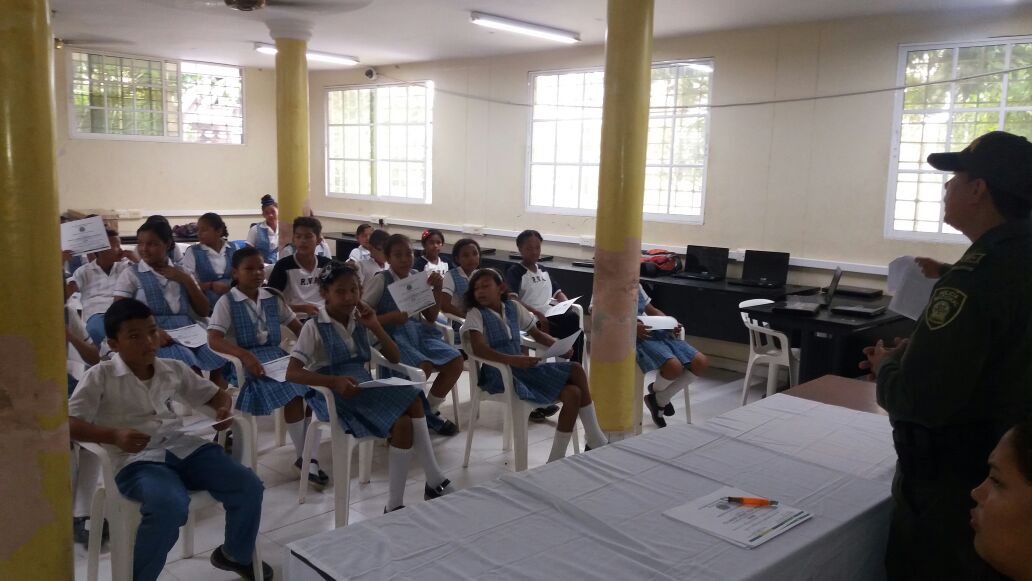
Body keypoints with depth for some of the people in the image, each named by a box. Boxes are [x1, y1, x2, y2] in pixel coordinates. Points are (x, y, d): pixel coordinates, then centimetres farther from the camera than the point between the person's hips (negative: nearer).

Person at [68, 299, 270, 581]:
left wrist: (224, 409, -3)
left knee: (249, 486, -10)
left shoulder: (174, 369, 12)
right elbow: (68, 424, -8)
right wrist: (114, 436, -24)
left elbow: (216, 394, 22)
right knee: (170, 506, -37)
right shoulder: (100, 376, -2)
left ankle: (236, 554, 21)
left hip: (183, 447, 5)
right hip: (137, 460, -5)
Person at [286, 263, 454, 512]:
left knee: (412, 398, -23)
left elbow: (395, 358, 9)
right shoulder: (314, 327, -7)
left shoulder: (360, 322, 9)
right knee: (401, 423, -27)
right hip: (334, 395, -6)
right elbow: (292, 373, -16)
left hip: (363, 386, 6)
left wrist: (375, 326, -6)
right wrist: (335, 381, -30)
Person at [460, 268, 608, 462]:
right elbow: (478, 348, -20)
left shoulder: (513, 307, 12)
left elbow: (537, 333, 19)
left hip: (523, 368, 6)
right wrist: (512, 360, -34)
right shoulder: (476, 314, -4)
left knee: (576, 369, -12)